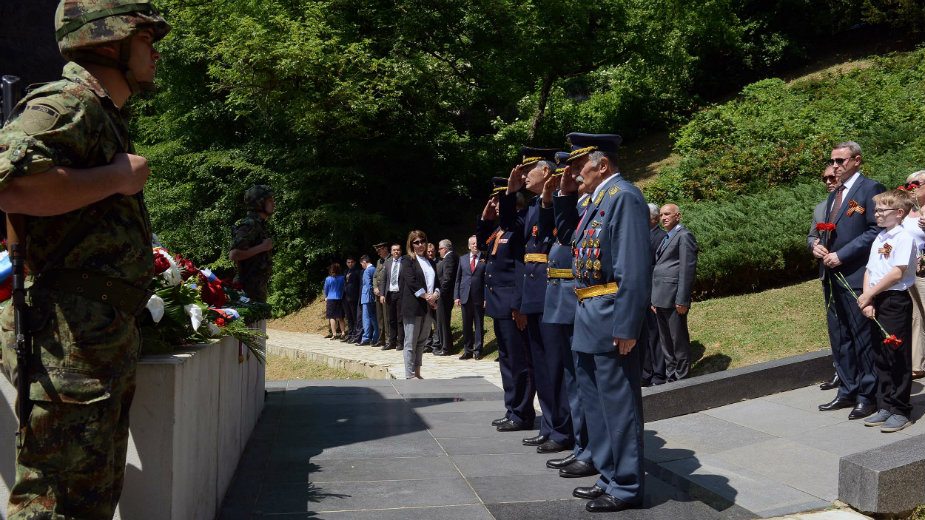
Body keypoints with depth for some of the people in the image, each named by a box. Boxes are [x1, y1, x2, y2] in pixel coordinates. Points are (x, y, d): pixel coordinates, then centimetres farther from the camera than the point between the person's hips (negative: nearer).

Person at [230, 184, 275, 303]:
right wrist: (262, 247, -20)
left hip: (258, 284, 10)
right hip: (251, 284, -10)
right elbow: (233, 255, -25)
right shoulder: (249, 225, -15)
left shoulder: (259, 224, 16)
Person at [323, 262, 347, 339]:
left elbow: (326, 290, 5)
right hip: (340, 299, 3)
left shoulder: (328, 279, -6)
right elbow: (343, 288, 7)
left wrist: (326, 297, 23)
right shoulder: (342, 278, -2)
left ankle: (334, 334, -6)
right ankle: (343, 333, 12)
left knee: (332, 317, -1)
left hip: (331, 299, -3)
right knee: (340, 317, 13)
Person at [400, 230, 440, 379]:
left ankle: (417, 373, 16)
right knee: (411, 343, -3)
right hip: (413, 307, -6)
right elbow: (411, 282, -13)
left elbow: (437, 281, 15)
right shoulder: (407, 260, -2)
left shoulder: (430, 262, 18)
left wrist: (436, 294, -6)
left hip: (428, 308, 6)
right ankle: (409, 376, -2)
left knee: (421, 342, 10)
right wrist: (427, 297, -15)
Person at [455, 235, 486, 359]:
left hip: (479, 298, -3)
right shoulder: (462, 259, 10)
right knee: (466, 326, 8)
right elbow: (458, 279, 11)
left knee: (479, 325, 4)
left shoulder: (485, 260, -1)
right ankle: (467, 350, 15)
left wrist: (487, 298, -10)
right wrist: (456, 296, 4)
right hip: (465, 297, 3)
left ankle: (477, 350, 11)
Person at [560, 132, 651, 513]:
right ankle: (610, 478, 28)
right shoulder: (597, 200, 15)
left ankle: (626, 488, 10)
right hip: (590, 322, 10)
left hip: (611, 320, -10)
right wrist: (564, 195, 13)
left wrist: (626, 327, -23)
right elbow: (567, 240, 26)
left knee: (618, 405, -1)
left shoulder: (624, 196, -14)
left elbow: (636, 267, -20)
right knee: (596, 403, 17)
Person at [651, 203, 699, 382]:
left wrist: (682, 300, -17)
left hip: (674, 299, -9)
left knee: (679, 340, -2)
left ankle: (681, 379, 5)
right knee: (665, 340, 12)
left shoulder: (684, 236, -6)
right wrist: (655, 299, 16)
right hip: (661, 299, 9)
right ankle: (670, 377, 20)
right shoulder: (666, 238, 21)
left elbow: (687, 269, -13)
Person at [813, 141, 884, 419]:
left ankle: (868, 395, 8)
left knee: (863, 337, -2)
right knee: (839, 338, 12)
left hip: (856, 276, -8)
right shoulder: (834, 194, 19)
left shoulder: (870, 188, -7)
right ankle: (847, 391, 22)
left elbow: (876, 230, -14)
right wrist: (818, 246, 3)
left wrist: (841, 255, -17)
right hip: (832, 275, 8)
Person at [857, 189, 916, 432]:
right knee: (880, 357, 12)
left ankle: (900, 411, 6)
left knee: (897, 357, -2)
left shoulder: (903, 238, -11)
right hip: (875, 303, 8)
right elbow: (869, 271, 11)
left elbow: (897, 273, -19)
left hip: (896, 301, -8)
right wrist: (867, 300, -3)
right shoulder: (879, 239, 14)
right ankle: (885, 407, 21)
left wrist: (868, 295, -14)